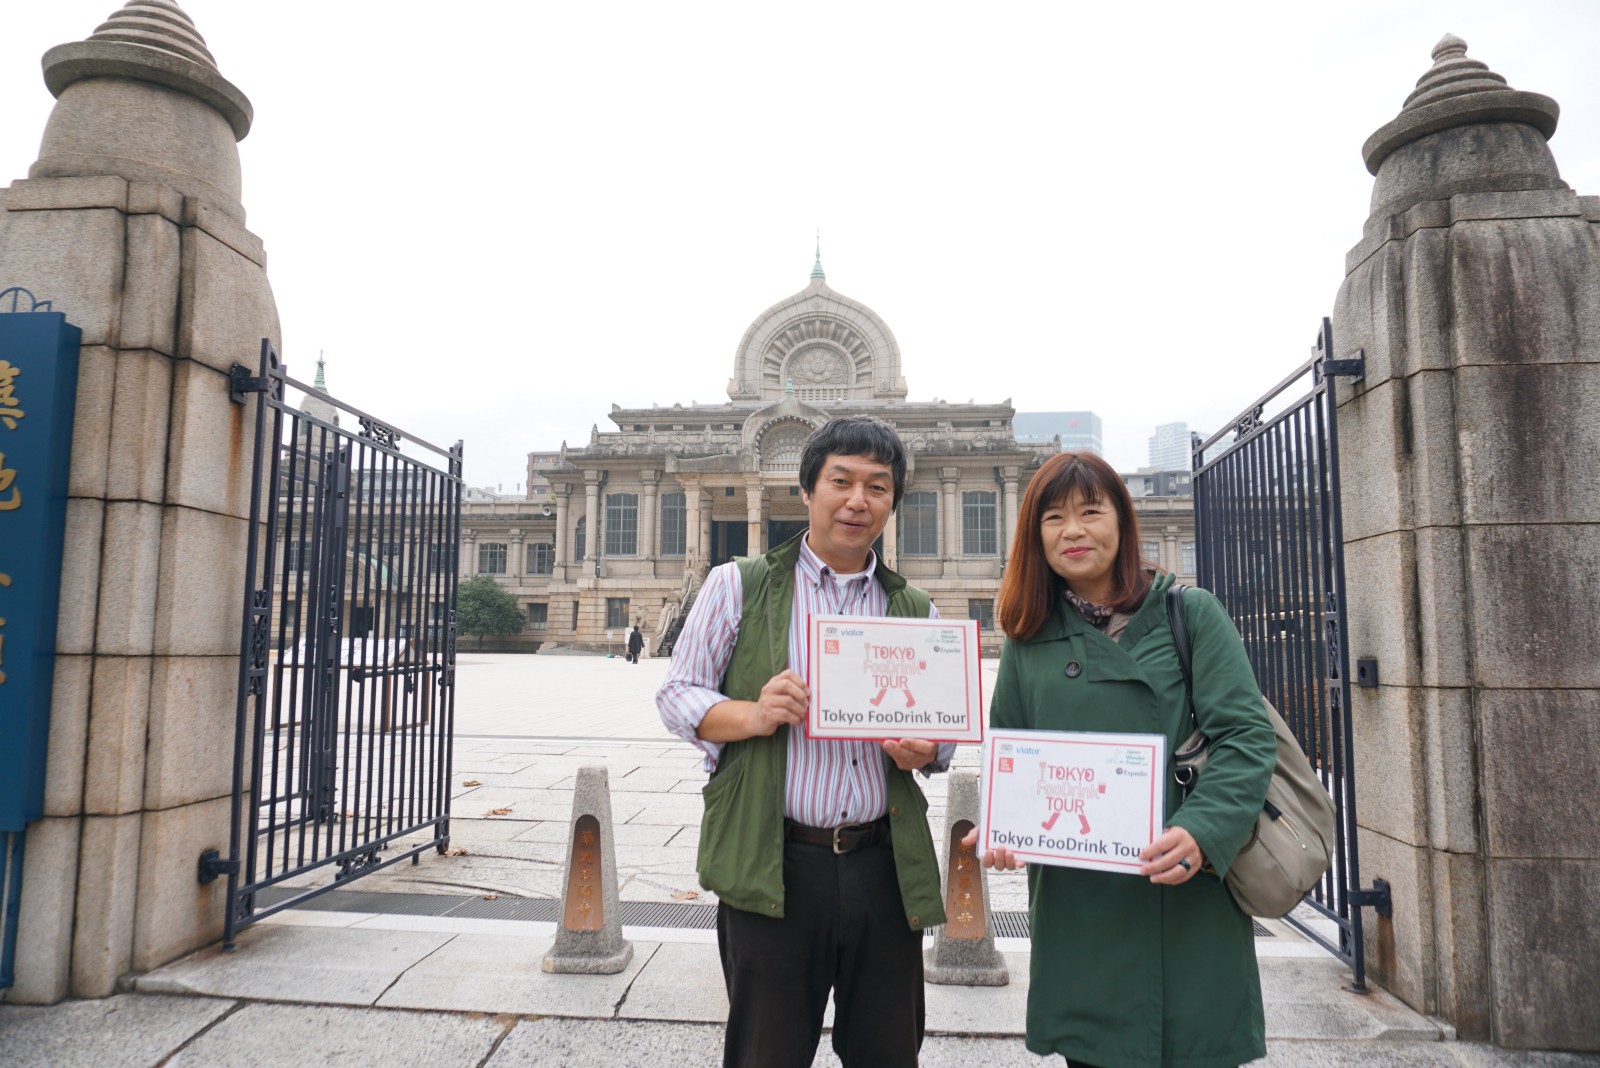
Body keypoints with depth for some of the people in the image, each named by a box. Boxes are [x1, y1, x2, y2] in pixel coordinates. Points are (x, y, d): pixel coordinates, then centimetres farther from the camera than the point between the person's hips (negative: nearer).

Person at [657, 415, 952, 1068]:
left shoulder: (917, 611, 11)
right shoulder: (739, 586, 2)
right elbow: (675, 695, 2)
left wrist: (925, 750, -7)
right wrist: (752, 715, -17)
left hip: (884, 867, 3)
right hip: (773, 865, -2)